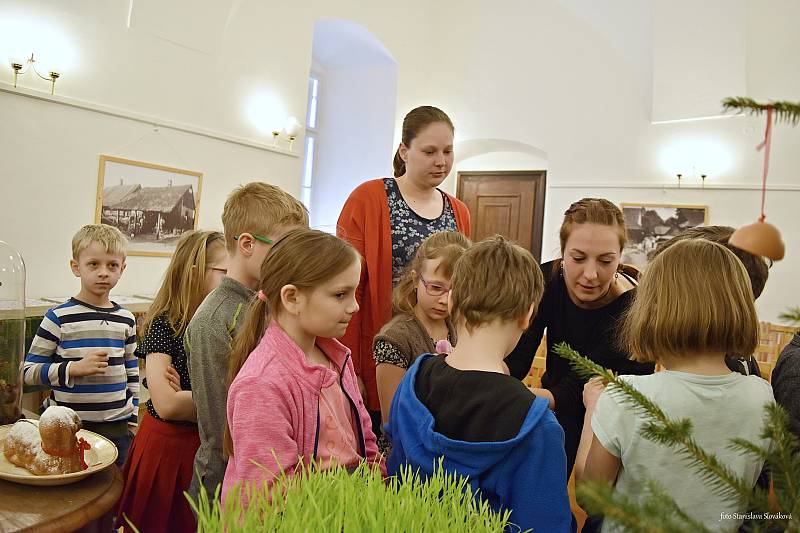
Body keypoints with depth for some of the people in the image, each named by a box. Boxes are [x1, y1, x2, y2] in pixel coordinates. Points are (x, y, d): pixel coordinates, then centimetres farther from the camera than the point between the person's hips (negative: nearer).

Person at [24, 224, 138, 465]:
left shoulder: (126, 320, 4)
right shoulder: (59, 317, -7)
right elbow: (29, 372, -5)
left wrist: (133, 418, 10)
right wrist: (74, 368, -19)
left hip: (116, 427, 3)